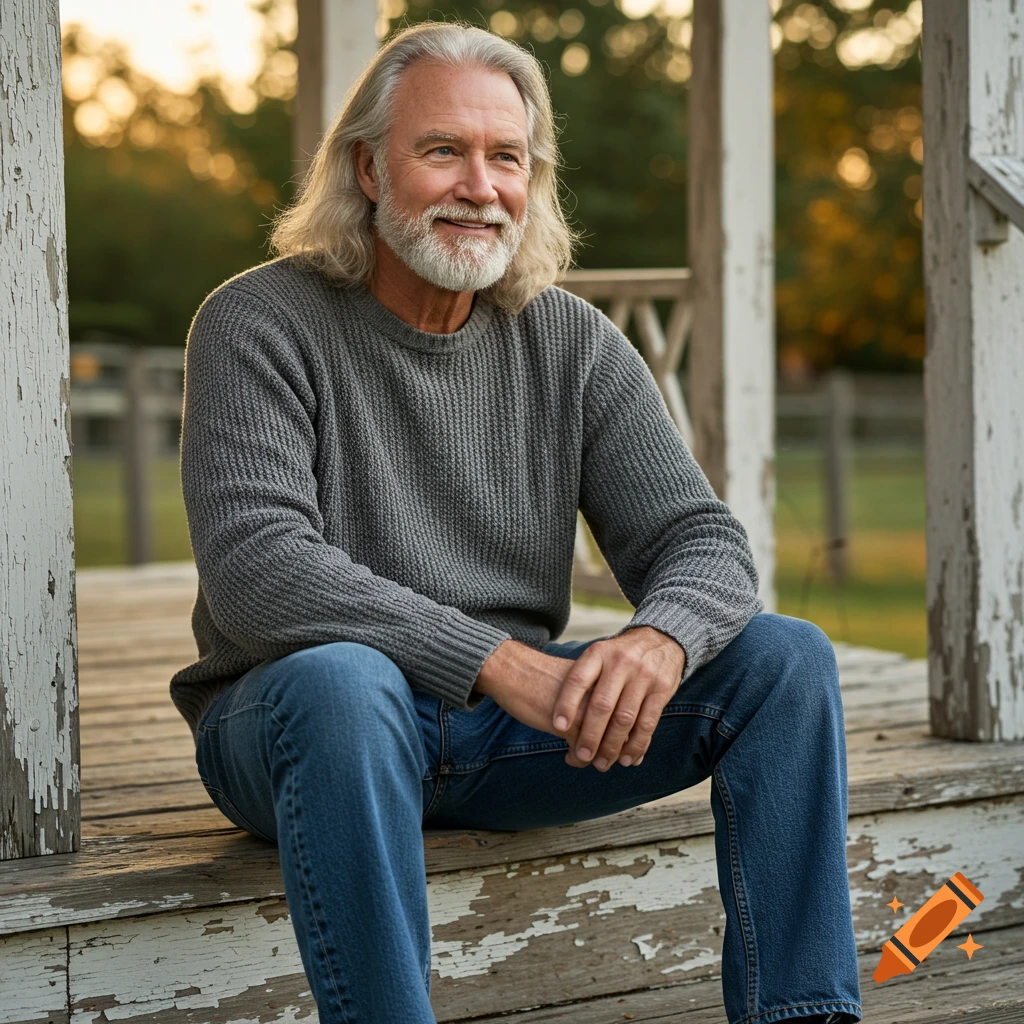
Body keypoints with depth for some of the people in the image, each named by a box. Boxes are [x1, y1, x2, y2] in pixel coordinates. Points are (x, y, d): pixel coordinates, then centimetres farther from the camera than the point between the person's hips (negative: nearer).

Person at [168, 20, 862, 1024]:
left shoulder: (573, 343, 5)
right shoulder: (260, 324, -9)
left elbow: (700, 538, 0)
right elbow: (254, 571, -21)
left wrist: (661, 640, -26)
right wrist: (494, 660, -30)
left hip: (518, 718, 5)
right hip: (290, 720, -4)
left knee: (786, 658, -10)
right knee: (341, 683, -39)